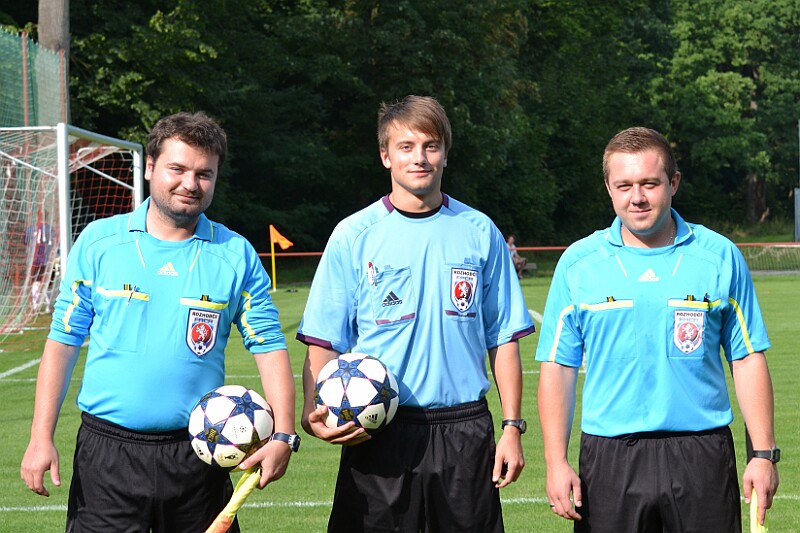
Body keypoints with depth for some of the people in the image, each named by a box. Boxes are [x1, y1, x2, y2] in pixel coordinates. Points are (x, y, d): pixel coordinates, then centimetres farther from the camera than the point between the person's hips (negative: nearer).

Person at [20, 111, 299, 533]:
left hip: (197, 457, 1)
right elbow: (63, 341, 4)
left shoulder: (236, 256, 3)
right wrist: (41, 437, -3)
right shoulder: (98, 242, 3)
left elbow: (269, 347, 2)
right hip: (107, 451, 0)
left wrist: (283, 435, -11)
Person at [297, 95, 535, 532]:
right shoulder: (353, 236, 1)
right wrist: (313, 414, -17)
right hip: (376, 435, -1)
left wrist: (512, 427, 3)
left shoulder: (479, 233, 7)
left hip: (465, 432, 2)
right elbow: (323, 345, 0)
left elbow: (503, 340, 10)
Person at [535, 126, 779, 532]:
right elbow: (557, 368, 3)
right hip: (609, 461, 0)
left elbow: (747, 361, 6)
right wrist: (556, 462, -4)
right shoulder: (578, 263, 4)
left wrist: (764, 454, 0)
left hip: (702, 455, 0)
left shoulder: (720, 257, 4)